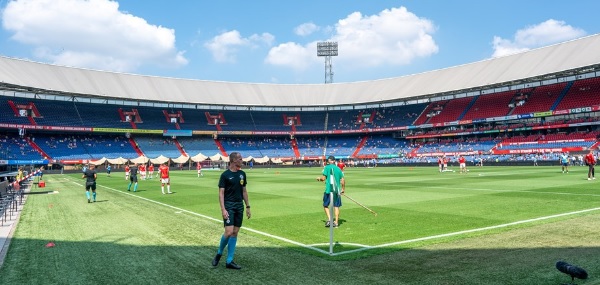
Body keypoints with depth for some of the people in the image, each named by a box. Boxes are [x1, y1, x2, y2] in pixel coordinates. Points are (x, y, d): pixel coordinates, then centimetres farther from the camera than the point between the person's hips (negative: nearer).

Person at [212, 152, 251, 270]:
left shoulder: (242, 174, 10)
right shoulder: (225, 175, -7)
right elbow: (221, 193, -9)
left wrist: (248, 207, 14)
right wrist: (223, 209, -18)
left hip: (240, 206, 6)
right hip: (229, 206, -6)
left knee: (235, 233, 6)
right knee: (229, 232, -14)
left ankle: (229, 261, 13)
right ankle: (219, 253, 14)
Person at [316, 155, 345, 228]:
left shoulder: (327, 167, -4)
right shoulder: (338, 169, 9)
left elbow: (323, 178, -9)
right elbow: (343, 180, 7)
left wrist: (319, 178, 12)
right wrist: (343, 189, 21)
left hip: (328, 190, -3)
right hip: (336, 190, 4)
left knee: (325, 205, 10)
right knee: (336, 206, 8)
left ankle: (329, 219, -5)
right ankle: (336, 222, 8)